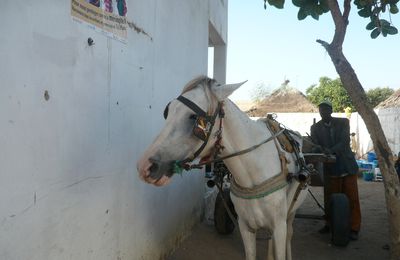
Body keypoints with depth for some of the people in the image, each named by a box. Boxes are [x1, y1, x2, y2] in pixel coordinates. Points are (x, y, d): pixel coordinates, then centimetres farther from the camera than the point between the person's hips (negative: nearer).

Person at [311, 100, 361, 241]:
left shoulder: (343, 122, 0)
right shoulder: (315, 127, 4)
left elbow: (345, 141, -12)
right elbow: (315, 145, -3)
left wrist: (331, 150, -30)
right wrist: (317, 148, -28)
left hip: (347, 165, -1)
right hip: (331, 168, 1)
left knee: (352, 198, 2)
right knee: (330, 198, 8)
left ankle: (354, 228, 11)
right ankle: (330, 224, 24)